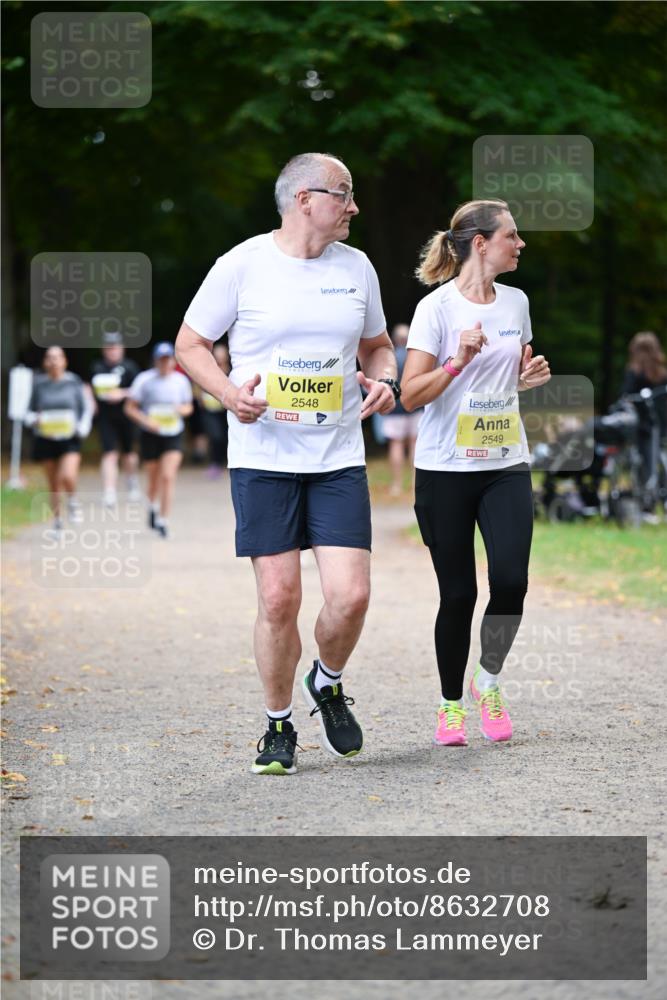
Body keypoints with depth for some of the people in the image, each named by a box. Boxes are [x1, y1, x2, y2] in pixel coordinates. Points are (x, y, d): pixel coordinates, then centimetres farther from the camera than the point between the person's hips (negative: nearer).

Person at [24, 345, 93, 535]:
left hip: (69, 440, -2)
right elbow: (30, 411, 9)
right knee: (53, 485, 7)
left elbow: (87, 408, 6)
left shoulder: (73, 382, -1)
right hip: (46, 439, 2)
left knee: (68, 476, -23)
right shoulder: (39, 384, 1)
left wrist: (82, 428, -8)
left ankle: (73, 501, 9)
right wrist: (34, 420, -13)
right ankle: (57, 519, 25)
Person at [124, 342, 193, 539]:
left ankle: (163, 521, -12)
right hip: (151, 435, 0)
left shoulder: (181, 380, 1)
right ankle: (153, 506, 44)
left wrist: (183, 410, -10)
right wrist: (146, 421, -20)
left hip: (173, 436, 1)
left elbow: (188, 407, 14)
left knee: (168, 477, -16)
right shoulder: (144, 380, -7)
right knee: (154, 480, 11)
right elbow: (130, 408, -4)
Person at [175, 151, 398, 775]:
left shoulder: (356, 268, 9)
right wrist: (229, 392, -14)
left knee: (351, 595, -9)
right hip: (263, 459, -3)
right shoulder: (242, 266, -3)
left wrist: (384, 380, 0)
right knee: (279, 599, -5)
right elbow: (190, 343, 4)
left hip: (339, 459, 3)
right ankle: (278, 725, 16)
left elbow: (376, 344, 22)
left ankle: (327, 684, 23)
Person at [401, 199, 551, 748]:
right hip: (446, 470, -4)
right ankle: (451, 703, 18)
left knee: (511, 580, -12)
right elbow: (410, 395, -11)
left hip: (507, 465, 4)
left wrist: (531, 374, 3)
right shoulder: (437, 307, -9)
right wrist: (458, 361, -24)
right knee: (458, 594, 0)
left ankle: (489, 681, 13)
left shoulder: (516, 301, 8)